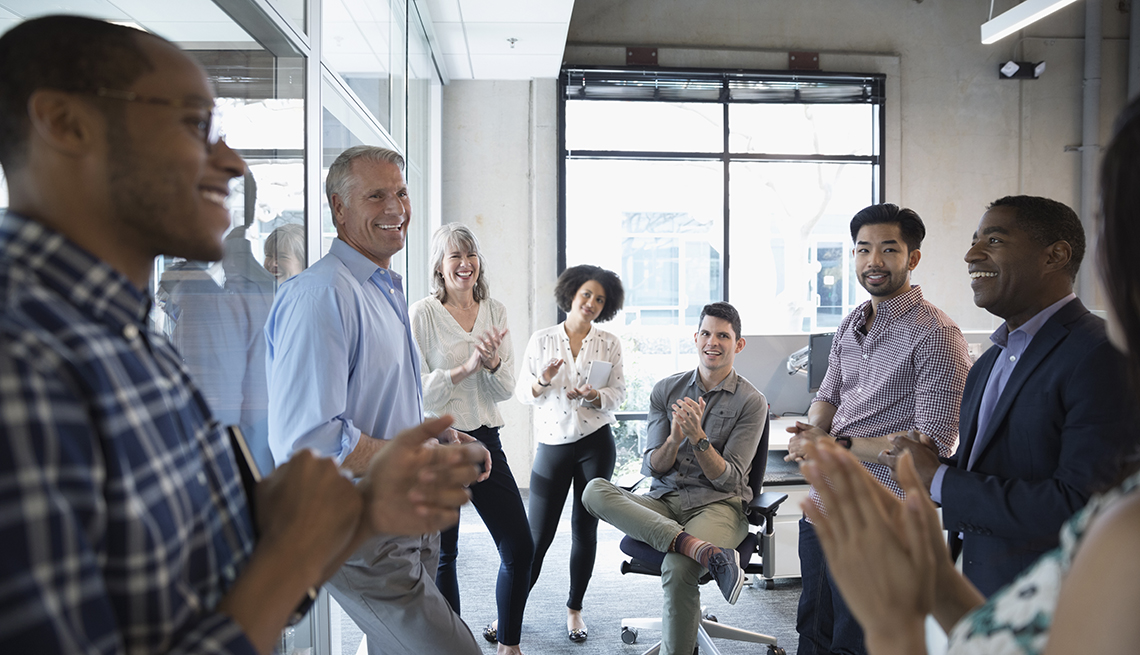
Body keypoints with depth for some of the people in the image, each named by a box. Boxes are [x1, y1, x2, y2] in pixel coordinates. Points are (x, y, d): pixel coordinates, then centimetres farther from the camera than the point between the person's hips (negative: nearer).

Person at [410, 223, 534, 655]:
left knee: (520, 549, 4)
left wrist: (493, 362, -15)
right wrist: (467, 367, -21)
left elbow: (506, 390, 5)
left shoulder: (495, 311, 7)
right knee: (442, 554, 8)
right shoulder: (423, 314, -6)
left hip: (485, 438, 4)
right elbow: (417, 391, -11)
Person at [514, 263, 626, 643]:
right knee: (538, 534, -1)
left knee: (585, 529, 8)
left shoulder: (609, 343, 5)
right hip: (553, 444, -1)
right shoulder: (541, 340, 3)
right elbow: (523, 394, 2)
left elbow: (618, 394, 2)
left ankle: (574, 609, 25)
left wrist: (593, 396, -17)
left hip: (596, 444, 1)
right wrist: (543, 380, -18)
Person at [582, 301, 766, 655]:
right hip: (663, 502, 4)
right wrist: (674, 438, -15)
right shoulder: (666, 390, 10)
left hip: (716, 505, -4)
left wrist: (698, 437, -18)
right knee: (595, 490, -26)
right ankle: (703, 549, -37)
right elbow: (650, 467, 6)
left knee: (677, 570, -35)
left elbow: (729, 480, -4)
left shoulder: (751, 402, 1)